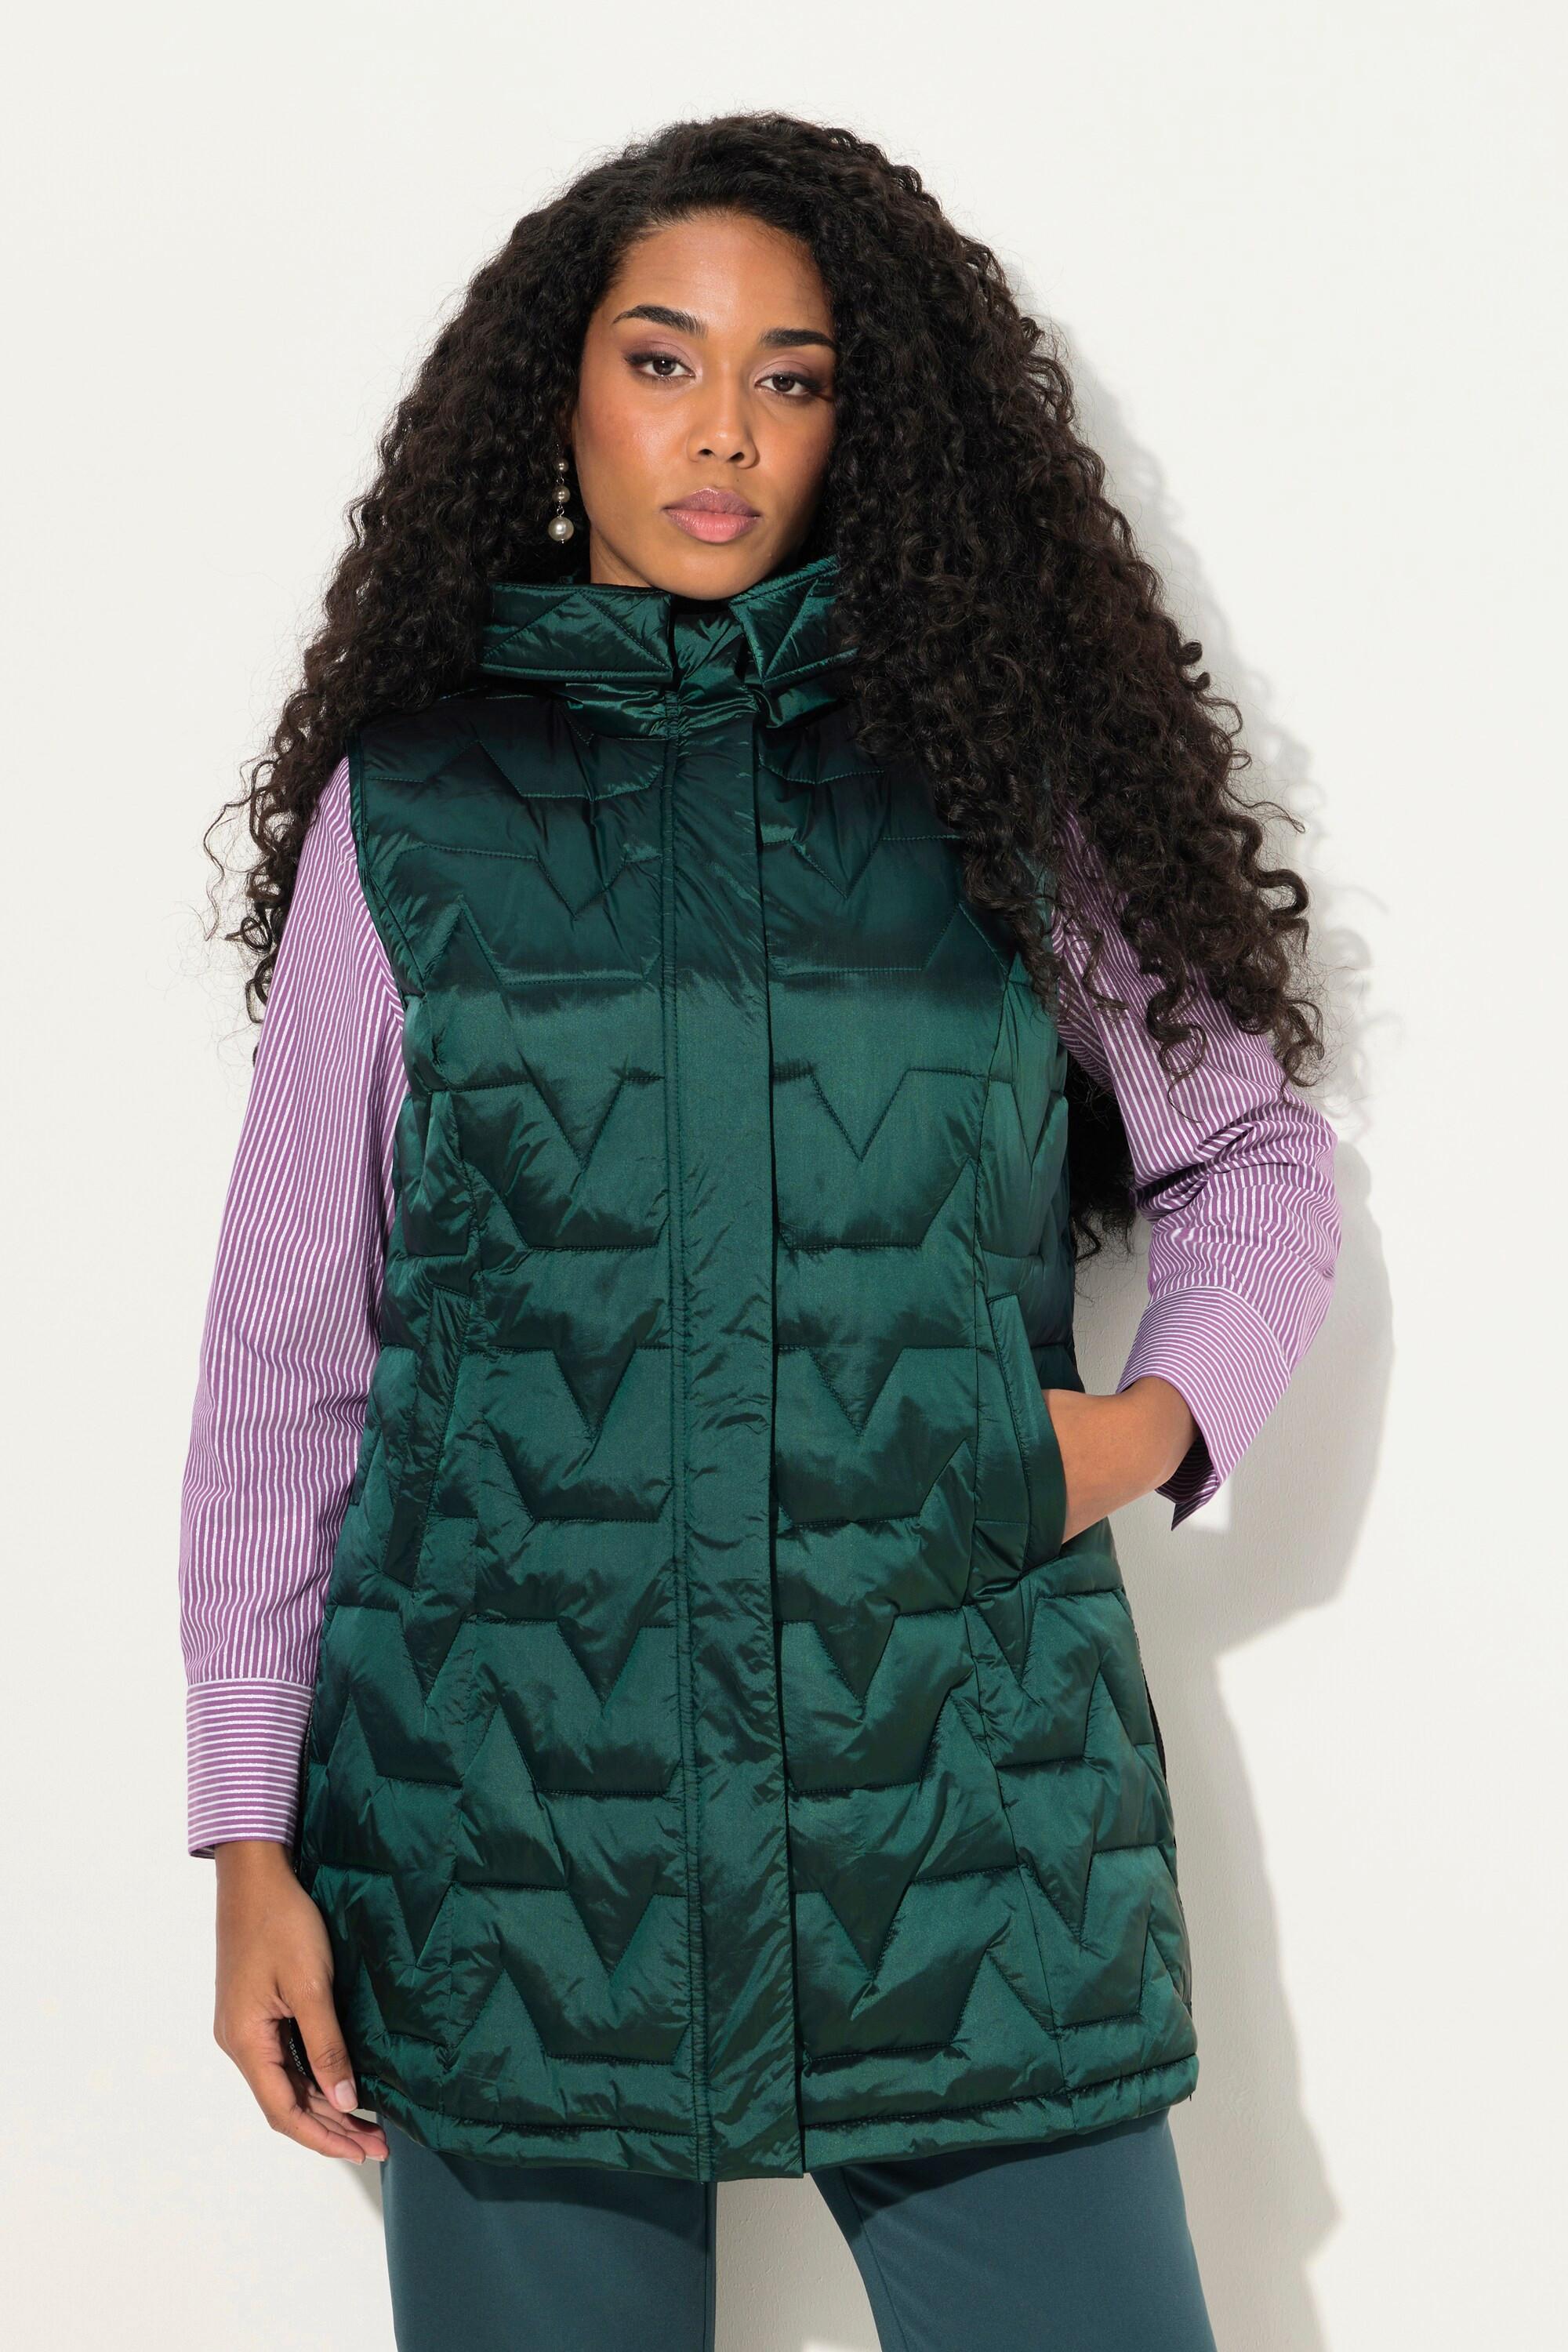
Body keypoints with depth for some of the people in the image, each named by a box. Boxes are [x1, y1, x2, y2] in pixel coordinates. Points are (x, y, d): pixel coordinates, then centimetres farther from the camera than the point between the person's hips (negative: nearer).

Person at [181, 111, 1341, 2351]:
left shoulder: (997, 777, 7)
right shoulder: (410, 806, 5)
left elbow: (1253, 1149, 17)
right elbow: (287, 1344, 6)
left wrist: (1162, 1415, -3)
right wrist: (252, 1840, 3)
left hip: (965, 1804, 1)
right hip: (517, 1810, 0)